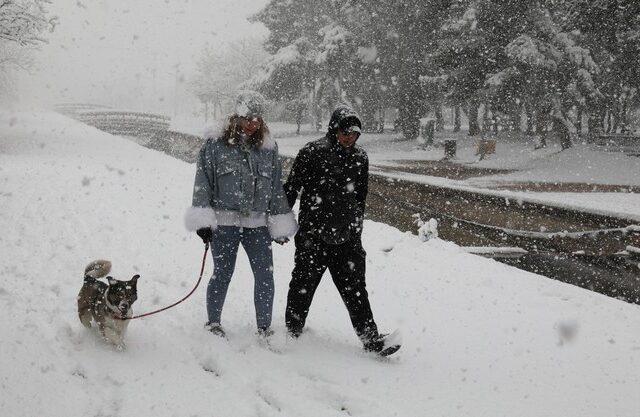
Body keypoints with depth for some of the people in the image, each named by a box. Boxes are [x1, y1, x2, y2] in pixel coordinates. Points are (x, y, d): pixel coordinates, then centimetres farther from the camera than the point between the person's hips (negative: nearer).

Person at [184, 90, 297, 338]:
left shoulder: (268, 149, 8)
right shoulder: (215, 145, -2)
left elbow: (277, 188, 13)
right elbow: (203, 183, -1)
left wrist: (280, 224, 11)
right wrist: (202, 220, -6)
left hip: (257, 224, 3)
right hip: (224, 222, -3)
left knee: (265, 276, 2)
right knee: (222, 274, 4)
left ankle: (264, 327, 16)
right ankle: (213, 322, 24)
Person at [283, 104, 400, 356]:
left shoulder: (360, 158, 8)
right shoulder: (312, 153, -8)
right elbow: (291, 188, -3)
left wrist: (357, 229, 22)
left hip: (346, 237, 4)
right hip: (313, 235, -3)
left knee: (355, 288, 3)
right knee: (303, 285, 6)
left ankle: (371, 339, 4)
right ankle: (292, 331, 23)